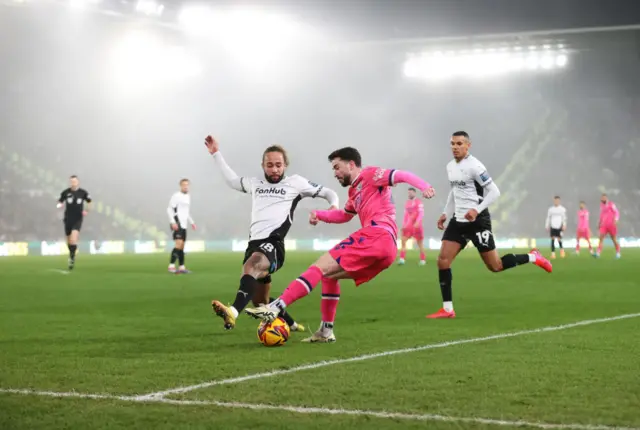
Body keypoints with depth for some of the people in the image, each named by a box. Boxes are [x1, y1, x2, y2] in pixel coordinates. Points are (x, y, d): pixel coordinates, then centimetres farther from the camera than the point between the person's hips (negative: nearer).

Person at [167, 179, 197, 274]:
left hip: (184, 225, 8)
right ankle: (171, 266, -20)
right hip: (177, 224, -8)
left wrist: (192, 222, 21)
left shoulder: (188, 196, 18)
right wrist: (173, 222, -20)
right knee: (178, 244, -18)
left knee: (182, 246, 9)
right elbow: (169, 209, -12)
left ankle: (181, 267, 13)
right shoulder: (176, 196, -7)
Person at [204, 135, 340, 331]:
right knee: (260, 301, 13)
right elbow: (232, 180, 41)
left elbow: (327, 192, 16)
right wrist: (216, 154, 39)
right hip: (254, 243, 7)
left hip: (273, 243, -7)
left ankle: (233, 312, -61)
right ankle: (291, 325, 38)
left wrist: (334, 205, -5)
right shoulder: (256, 184, 24)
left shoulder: (295, 182, 11)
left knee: (251, 266, -40)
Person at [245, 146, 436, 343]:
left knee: (321, 267, -13)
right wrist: (319, 214, 26)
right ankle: (326, 331, 16)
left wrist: (423, 186, -26)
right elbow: (344, 215, 45)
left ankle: (275, 308, -23)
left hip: (377, 235, -9)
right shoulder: (355, 191, 31)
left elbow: (400, 175, -8)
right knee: (329, 273, 19)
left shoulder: (370, 175, 5)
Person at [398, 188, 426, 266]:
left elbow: (421, 213, -14)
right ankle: (402, 259, -11)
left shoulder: (418, 202, -6)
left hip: (417, 225, -6)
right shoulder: (407, 203, 15)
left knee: (420, 243, 2)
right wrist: (403, 224, 13)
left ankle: (423, 260, 12)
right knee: (403, 240, -8)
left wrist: (417, 222, -25)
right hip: (408, 225, 6)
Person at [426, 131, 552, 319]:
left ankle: (533, 258, 21)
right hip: (458, 220, 7)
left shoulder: (474, 166, -16)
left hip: (477, 221, -7)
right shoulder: (450, 167, 9)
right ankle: (447, 309, -3)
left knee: (495, 266, -1)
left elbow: (494, 192, -16)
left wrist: (477, 209, -26)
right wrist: (446, 214, 17)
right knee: (443, 260, -6)